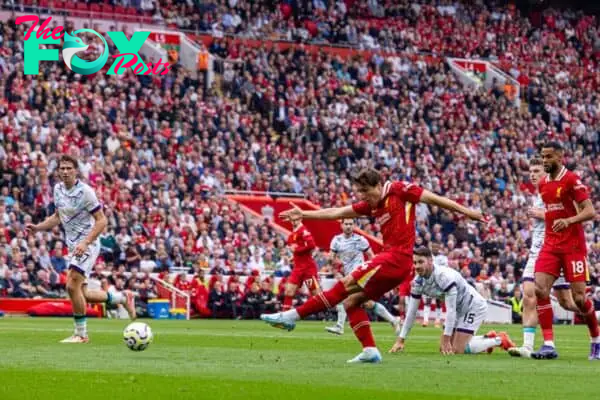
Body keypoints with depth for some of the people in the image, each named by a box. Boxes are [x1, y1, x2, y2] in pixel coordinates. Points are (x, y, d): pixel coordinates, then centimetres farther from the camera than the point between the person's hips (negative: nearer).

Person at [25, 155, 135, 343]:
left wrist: (86, 242, -26)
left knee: (72, 286, -17)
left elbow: (101, 221, -16)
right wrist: (37, 227, 6)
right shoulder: (58, 189, 6)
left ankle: (81, 333, -5)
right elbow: (58, 217, 20)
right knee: (81, 293, 9)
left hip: (87, 245, -8)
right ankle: (123, 297, 29)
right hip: (73, 246, 8)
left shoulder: (85, 192, -16)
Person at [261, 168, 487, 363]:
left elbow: (434, 199, 1)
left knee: (346, 286, -11)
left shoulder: (399, 190, -2)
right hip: (391, 259, 9)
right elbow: (337, 213, 17)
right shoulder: (371, 205, 18)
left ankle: (293, 316, -11)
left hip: (397, 257, -9)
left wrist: (466, 212, 2)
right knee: (351, 301, 5)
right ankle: (370, 351, 1)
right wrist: (304, 214, 11)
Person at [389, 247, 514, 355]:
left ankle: (499, 340, 2)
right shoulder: (418, 282, -9)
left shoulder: (444, 276, -32)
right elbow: (411, 311, -3)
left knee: (458, 350, -15)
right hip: (459, 309, 9)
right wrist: (400, 340, -6)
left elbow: (451, 310, -31)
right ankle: (488, 338, 23)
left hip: (474, 306, -9)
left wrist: (446, 338, -31)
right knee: (444, 348, 9)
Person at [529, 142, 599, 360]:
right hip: (550, 244, 6)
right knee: (540, 289, -13)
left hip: (573, 245, -6)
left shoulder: (571, 180, -10)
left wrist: (568, 220, -29)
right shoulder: (543, 184, 12)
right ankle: (549, 344, -12)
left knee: (579, 297, -5)